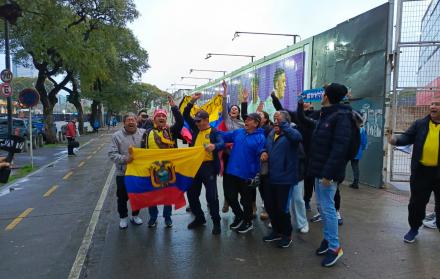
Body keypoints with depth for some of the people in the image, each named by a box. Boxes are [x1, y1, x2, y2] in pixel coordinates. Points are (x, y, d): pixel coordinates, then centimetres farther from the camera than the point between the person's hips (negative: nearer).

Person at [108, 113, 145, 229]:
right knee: (122, 197, 11)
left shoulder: (143, 133, -2)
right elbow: (112, 153, -10)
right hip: (123, 173, -1)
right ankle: (123, 217, 30)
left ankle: (135, 215, 35)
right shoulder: (117, 136, -7)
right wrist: (125, 159, -23)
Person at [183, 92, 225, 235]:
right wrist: (192, 101, 0)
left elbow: (222, 144, -20)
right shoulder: (195, 129, 13)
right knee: (191, 193, 11)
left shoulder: (214, 132, -4)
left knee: (212, 195, -3)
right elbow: (186, 116, 11)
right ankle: (199, 218, 29)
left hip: (208, 166, -6)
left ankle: (216, 222, 11)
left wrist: (214, 146, -44)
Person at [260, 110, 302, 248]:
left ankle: (287, 234, 25)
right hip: (271, 177, 8)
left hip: (285, 178, -7)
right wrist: (264, 152, 3)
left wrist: (282, 123, -35)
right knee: (269, 206, 16)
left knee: (282, 208, 3)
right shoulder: (270, 134, 12)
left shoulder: (290, 133, -11)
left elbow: (297, 137, -35)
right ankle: (277, 231, 37)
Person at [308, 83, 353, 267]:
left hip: (328, 171, -9)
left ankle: (335, 247, 8)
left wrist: (328, 173, -25)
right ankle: (328, 238, 29)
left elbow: (339, 148, -23)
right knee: (322, 206, 15)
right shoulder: (326, 115, 14)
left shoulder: (341, 117, -16)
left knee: (327, 207, -4)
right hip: (319, 169, 9)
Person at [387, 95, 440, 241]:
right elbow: (407, 138, -2)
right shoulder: (420, 124, 5)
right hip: (421, 171, 2)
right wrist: (395, 140, -22)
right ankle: (414, 228, 29)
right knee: (416, 202, 12)